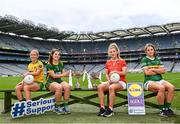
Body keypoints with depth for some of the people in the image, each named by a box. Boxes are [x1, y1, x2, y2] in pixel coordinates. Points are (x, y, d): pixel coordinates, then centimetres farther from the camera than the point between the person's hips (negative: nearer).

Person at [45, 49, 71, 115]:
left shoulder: (61, 63, 12)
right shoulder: (49, 64, -5)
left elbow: (64, 73, 10)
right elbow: (53, 75, -13)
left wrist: (68, 74, -10)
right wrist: (63, 74, -19)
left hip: (59, 81, 5)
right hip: (50, 82, -5)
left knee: (67, 86, -27)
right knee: (59, 87, -36)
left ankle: (65, 106, -18)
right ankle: (57, 107, -18)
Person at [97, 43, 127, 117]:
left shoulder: (122, 61, 4)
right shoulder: (108, 62, 15)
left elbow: (124, 72, -6)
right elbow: (106, 74, 13)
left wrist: (115, 72, -21)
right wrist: (108, 80, -6)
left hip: (121, 82, -4)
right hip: (111, 82, 4)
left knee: (111, 87, -38)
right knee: (100, 87, -25)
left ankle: (110, 109, -31)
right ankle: (102, 108, -27)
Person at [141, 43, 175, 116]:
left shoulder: (158, 59, 18)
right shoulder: (144, 60, 5)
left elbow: (163, 71, 6)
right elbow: (147, 72, -7)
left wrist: (153, 69, -6)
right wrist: (159, 71, 1)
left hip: (160, 80, 5)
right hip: (149, 81, -5)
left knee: (171, 87, -24)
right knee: (161, 88, -34)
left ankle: (167, 108, -12)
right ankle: (162, 110, -19)